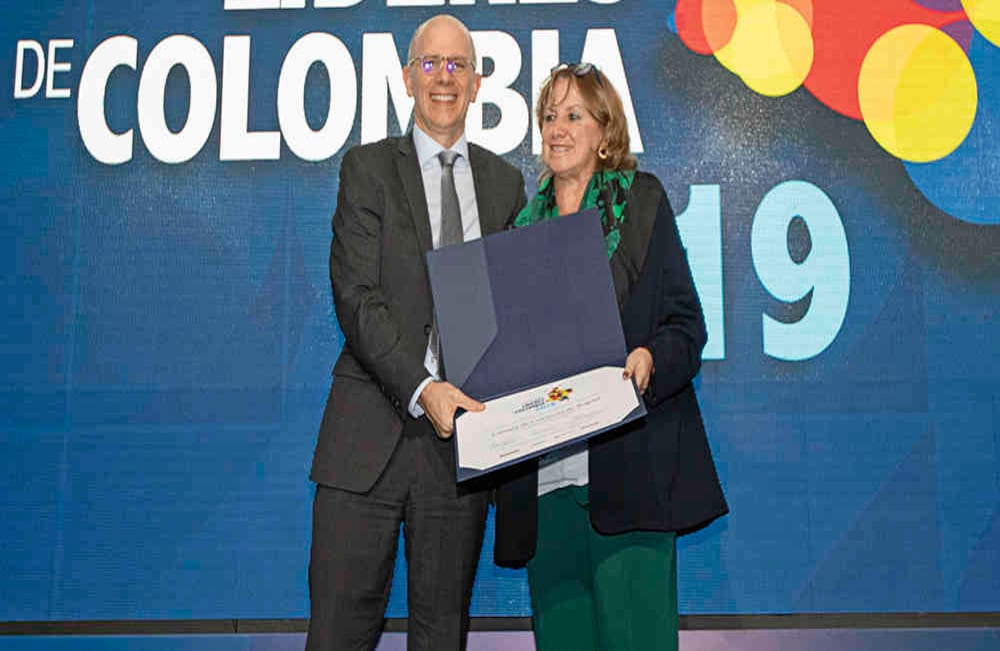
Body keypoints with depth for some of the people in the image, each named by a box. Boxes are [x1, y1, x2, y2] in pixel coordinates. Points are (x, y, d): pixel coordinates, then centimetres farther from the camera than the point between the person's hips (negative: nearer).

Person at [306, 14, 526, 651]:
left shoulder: (505, 181, 13)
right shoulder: (368, 167, 3)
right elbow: (356, 296, -8)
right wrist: (421, 389, -20)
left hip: (463, 430, 3)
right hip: (373, 430, -2)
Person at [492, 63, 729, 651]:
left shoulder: (642, 201, 6)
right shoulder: (524, 221, 17)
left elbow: (688, 326, 1)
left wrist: (649, 358, -19)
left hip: (628, 466, -4)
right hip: (543, 471, 4)